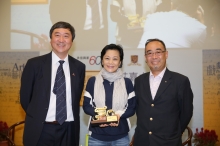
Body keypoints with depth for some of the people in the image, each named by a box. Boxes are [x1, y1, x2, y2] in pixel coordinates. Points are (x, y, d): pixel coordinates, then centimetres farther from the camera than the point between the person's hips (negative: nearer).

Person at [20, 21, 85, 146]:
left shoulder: (79, 67, 2)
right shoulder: (34, 64, -4)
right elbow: (25, 96, 2)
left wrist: (72, 119, 5)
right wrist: (37, 117, 5)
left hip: (69, 130, 2)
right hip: (40, 130, -2)